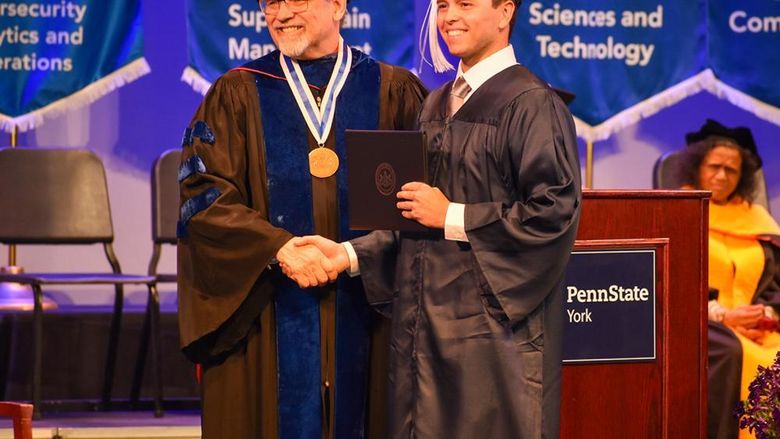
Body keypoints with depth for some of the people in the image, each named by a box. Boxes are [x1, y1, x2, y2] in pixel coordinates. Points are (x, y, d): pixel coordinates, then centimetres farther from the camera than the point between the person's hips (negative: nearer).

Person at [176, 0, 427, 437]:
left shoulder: (395, 91, 6)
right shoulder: (237, 94, 6)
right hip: (268, 317, 0)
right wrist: (278, 247, -17)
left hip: (365, 315, 0)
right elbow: (202, 193, -3)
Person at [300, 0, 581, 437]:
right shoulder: (437, 106, 15)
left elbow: (554, 212, -17)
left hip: (492, 329, -7)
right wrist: (351, 254, 2)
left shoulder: (532, 104, -9)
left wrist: (453, 217, -15)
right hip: (428, 321, 7)